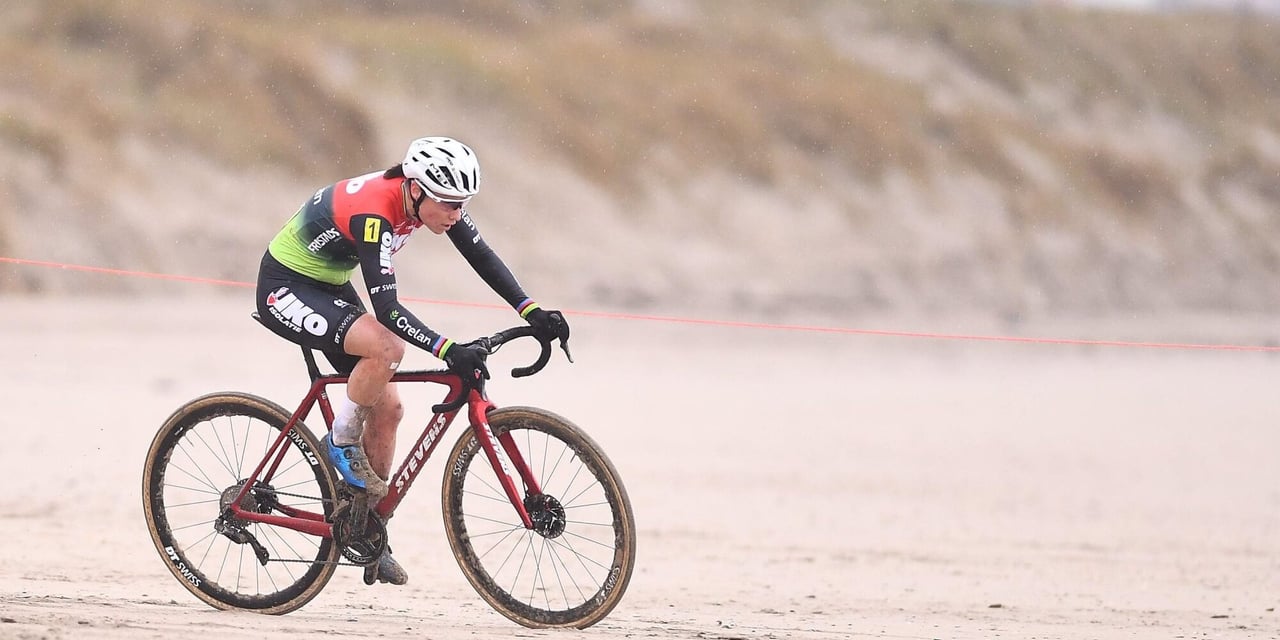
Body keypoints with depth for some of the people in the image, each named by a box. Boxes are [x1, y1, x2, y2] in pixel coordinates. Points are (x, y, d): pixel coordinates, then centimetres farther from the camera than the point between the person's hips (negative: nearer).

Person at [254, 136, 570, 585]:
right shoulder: (373, 211, -34)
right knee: (386, 346, -32)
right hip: (285, 290, -9)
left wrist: (531, 311, -19)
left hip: (329, 287, 9)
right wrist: (447, 350, -46)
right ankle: (341, 443, -10)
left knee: (386, 408, 3)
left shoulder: (425, 196, -11)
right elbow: (386, 307, -39)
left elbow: (481, 256, -8)